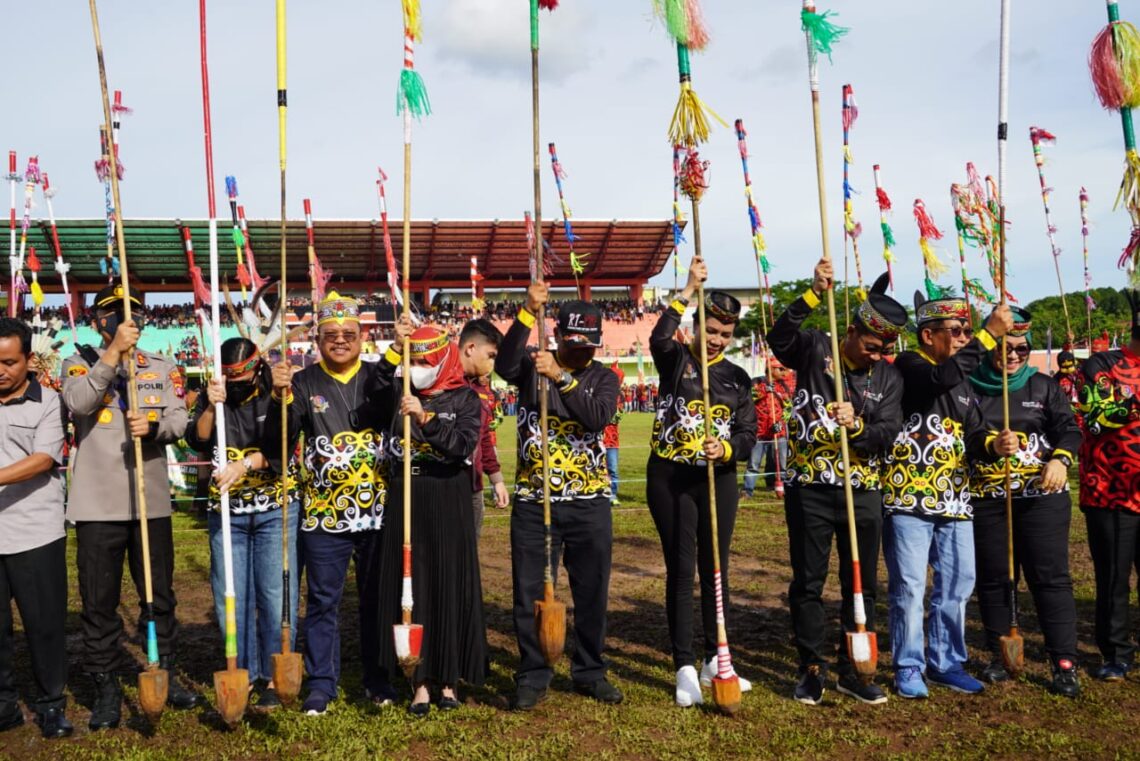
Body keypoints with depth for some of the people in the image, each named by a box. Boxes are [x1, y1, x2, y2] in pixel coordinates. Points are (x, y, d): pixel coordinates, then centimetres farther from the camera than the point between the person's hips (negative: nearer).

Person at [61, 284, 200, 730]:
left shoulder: (163, 369, 11)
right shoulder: (81, 364, 4)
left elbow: (180, 420, 0)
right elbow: (78, 403, -17)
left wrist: (153, 426, -22)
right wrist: (114, 352, -22)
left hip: (152, 501, 2)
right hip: (98, 504, -2)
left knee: (160, 595, 12)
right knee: (99, 601, 4)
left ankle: (164, 674, 27)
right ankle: (106, 687, 17)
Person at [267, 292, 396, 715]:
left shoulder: (380, 378, 4)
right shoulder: (304, 383, 3)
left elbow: (401, 410, -17)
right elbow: (277, 438, -6)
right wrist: (281, 397, -22)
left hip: (377, 510, 1)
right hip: (323, 513, 0)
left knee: (377, 597, 11)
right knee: (322, 600, 7)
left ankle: (378, 679, 26)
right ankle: (321, 684, 20)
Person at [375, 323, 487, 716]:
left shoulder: (465, 398, -1)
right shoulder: (400, 396, 9)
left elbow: (464, 445, -15)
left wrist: (425, 419, -26)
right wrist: (393, 351, -13)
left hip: (448, 506, -2)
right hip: (405, 506, 2)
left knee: (450, 590, 4)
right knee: (410, 591, 3)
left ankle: (447, 679, 19)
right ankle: (420, 681, 14)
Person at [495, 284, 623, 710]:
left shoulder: (603, 378, 4)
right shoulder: (532, 365, 1)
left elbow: (597, 417, -17)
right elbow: (504, 365, -23)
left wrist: (561, 377, -28)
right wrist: (528, 313, -32)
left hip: (590, 503, 1)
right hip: (534, 502, -1)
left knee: (592, 593, 10)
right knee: (530, 593, 4)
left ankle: (590, 672, 27)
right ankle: (533, 677, 19)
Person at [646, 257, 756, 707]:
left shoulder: (737, 378, 8)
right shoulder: (676, 359, -1)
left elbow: (748, 436, 3)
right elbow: (659, 338, -26)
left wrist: (725, 448, -18)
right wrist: (688, 291, -25)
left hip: (719, 480, 3)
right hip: (670, 477, -3)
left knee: (716, 569, 10)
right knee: (681, 570, -2)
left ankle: (714, 660, 23)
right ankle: (684, 669, 5)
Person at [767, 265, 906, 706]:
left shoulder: (889, 378, 4)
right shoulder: (815, 350, -3)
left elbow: (887, 434, -5)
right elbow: (780, 338, -24)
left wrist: (857, 425, -25)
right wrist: (814, 294, -33)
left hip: (863, 492, 3)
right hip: (809, 489, -3)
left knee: (862, 584, 9)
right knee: (808, 582, 4)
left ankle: (852, 671, 22)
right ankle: (812, 670, 18)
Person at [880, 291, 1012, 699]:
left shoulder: (963, 382, 15)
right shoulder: (909, 365, -6)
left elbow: (973, 437, 10)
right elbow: (941, 378, -28)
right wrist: (989, 333, -26)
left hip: (954, 500, 7)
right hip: (909, 497, -7)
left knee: (957, 584, 11)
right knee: (908, 586, -2)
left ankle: (946, 663, 25)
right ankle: (908, 667, 11)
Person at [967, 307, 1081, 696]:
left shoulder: (1044, 386, 8)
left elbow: (1069, 428, -1)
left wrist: (1060, 459, -20)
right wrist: (992, 447, -23)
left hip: (1043, 495, 0)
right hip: (986, 499, 0)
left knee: (1051, 577, -2)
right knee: (993, 578, 8)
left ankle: (1065, 663, 4)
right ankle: (999, 656, 21)